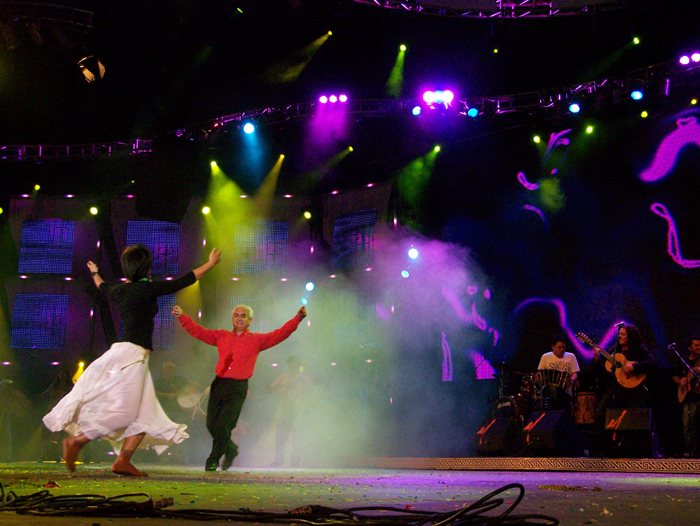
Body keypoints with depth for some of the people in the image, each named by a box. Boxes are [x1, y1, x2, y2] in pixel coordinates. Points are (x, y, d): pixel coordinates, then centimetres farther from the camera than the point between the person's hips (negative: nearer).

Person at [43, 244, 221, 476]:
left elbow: (103, 288, 36)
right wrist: (210, 263, 12)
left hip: (131, 356, 9)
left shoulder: (121, 290, 12)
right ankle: (77, 441, -3)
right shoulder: (148, 288, -8)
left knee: (145, 415, 7)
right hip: (132, 353, -9)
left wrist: (95, 273, 58)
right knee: (122, 413, -7)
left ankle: (123, 460, 0)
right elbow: (185, 281, -1)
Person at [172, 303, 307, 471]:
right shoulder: (221, 336, 15)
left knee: (223, 426, -9)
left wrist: (297, 319, -14)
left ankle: (213, 461, 7)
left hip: (237, 389, -4)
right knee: (211, 424, 3)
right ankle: (230, 449, 28)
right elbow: (198, 331, 16)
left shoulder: (257, 340, 7)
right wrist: (182, 316, 7)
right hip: (218, 384, 4)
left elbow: (280, 334, -1)